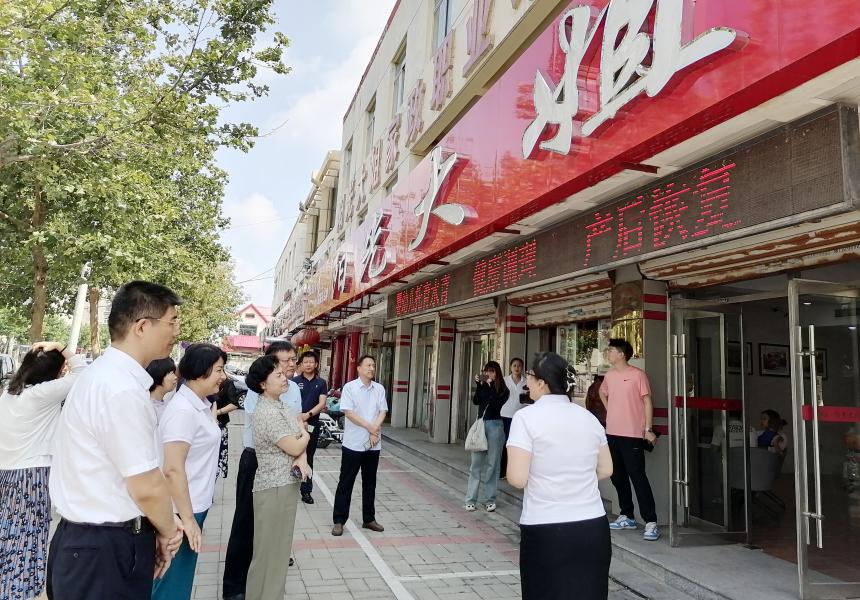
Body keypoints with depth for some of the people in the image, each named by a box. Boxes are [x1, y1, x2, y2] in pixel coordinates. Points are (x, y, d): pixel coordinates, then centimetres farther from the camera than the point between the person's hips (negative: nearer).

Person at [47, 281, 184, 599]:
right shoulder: (123, 389, -26)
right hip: (107, 550, -9)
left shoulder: (104, 373, 6)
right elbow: (148, 487, -23)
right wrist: (168, 532, -4)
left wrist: (161, 524, 6)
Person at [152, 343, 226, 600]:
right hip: (183, 511, -9)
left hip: (195, 506, 9)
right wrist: (187, 519, -23)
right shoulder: (183, 411, -23)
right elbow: (172, 469, -26)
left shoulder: (202, 404, 5)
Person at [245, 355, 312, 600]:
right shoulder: (265, 413, -21)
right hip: (274, 488, -9)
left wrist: (302, 460, -13)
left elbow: (300, 440, 6)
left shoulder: (281, 406, 9)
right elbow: (294, 446, -19)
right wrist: (305, 435, 1)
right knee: (269, 550, 4)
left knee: (279, 546, 20)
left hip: (287, 484, 9)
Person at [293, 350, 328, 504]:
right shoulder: (295, 381, 0)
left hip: (313, 424, 2)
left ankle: (306, 490, 17)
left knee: (308, 458, 10)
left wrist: (308, 415, -20)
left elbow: (322, 404, -4)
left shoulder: (321, 383, 4)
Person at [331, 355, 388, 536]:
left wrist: (375, 430, -14)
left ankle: (369, 519, 24)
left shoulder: (379, 389, 6)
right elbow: (348, 412, -13)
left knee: (370, 483, 13)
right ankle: (339, 521, 12)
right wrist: (369, 427, -14)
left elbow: (382, 412, 2)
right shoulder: (350, 387, -7)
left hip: (373, 444, 4)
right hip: (353, 443, -4)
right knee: (346, 483, 3)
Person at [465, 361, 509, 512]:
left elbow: (496, 404, -14)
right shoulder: (483, 386, 10)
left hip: (494, 426, -2)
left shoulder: (503, 390, 2)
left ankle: (489, 499, 12)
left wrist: (491, 385, -15)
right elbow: (475, 401, -3)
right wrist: (479, 385, -11)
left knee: (491, 464, 3)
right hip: (480, 425, 2)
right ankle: (470, 499, 5)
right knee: (476, 463, 1)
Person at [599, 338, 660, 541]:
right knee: (618, 476, 13)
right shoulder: (609, 375, 9)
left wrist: (648, 429, -14)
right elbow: (602, 393, 28)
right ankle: (627, 516, 25)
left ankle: (651, 522, -2)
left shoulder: (637, 374, -9)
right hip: (612, 433, 7)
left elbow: (647, 402, -9)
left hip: (632, 435, -7)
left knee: (638, 477, -8)